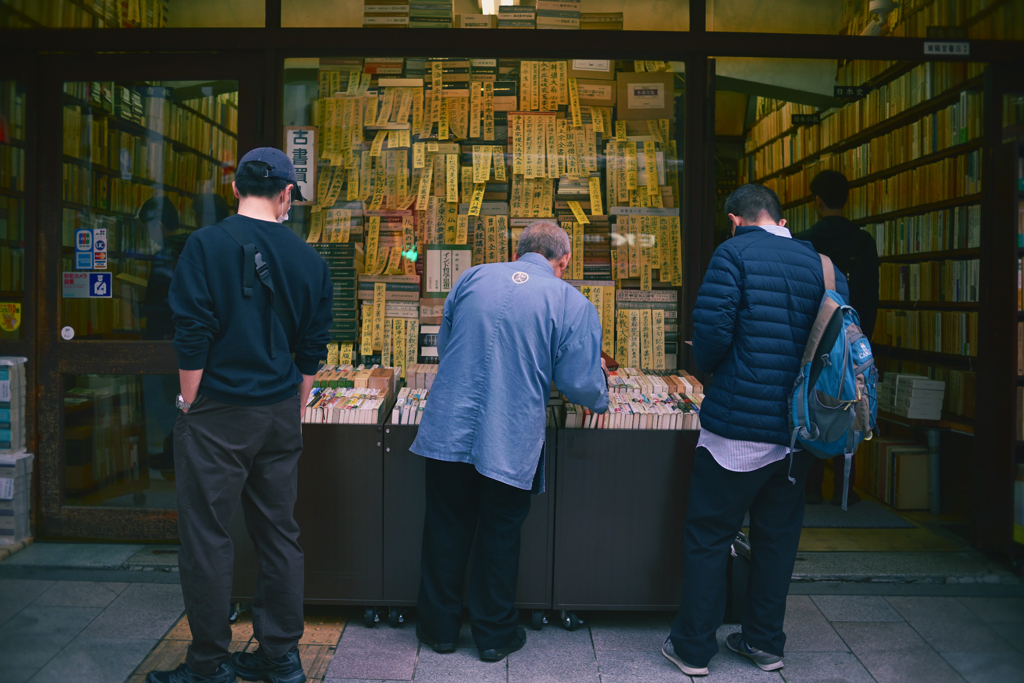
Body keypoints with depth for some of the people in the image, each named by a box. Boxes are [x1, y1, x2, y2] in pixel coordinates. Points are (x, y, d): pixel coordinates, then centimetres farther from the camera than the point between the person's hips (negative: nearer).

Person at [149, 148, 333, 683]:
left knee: (205, 535, 6)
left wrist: (189, 405, 1)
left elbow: (193, 337, -11)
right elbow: (312, 350, 8)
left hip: (219, 412, -5)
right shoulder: (308, 259, 4)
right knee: (278, 534, 12)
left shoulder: (207, 244, -9)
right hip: (281, 415, 5)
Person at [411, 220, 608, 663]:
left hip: (449, 433, 2)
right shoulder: (572, 304, -5)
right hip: (510, 444, -2)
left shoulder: (472, 278, 5)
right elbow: (581, 384, -7)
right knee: (499, 536, 15)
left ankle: (440, 628, 32)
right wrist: (601, 399, 16)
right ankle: (495, 635, 31)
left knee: (446, 531, 17)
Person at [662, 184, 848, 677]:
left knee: (707, 537, 7)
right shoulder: (821, 263, 8)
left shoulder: (734, 253, -8)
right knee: (777, 537, 18)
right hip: (799, 430, 6)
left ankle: (693, 648, 17)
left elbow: (711, 328, -18)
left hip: (738, 426, -5)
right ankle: (765, 642, 30)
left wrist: (706, 366, 2)